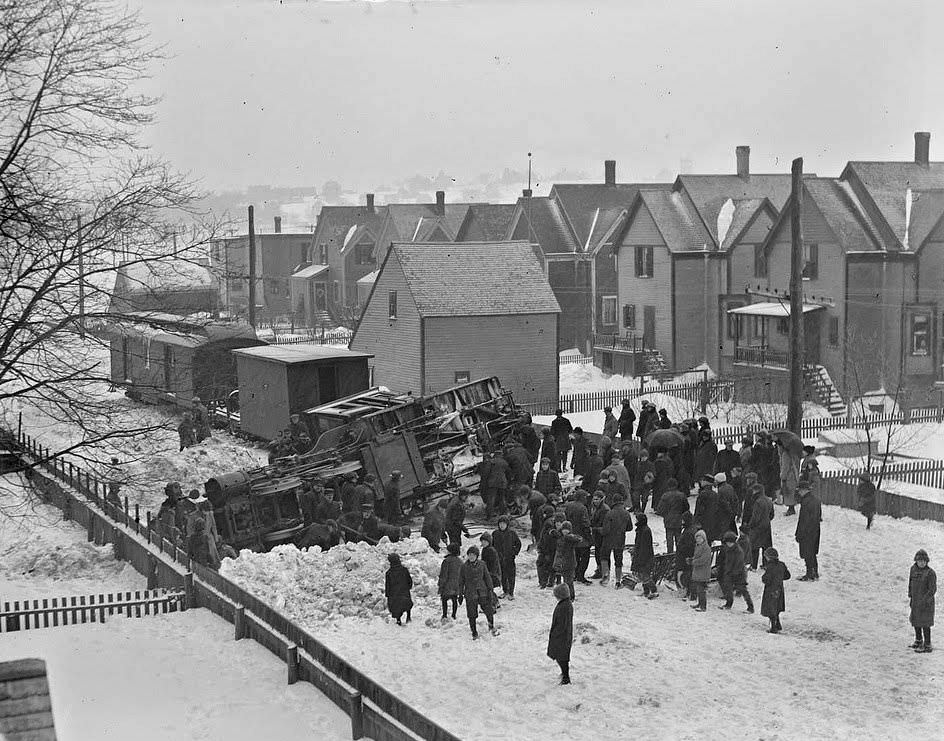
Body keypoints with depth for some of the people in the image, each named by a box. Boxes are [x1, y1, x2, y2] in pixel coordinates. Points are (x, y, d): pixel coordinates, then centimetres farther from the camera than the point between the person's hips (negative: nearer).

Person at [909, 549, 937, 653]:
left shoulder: (930, 573, -19)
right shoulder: (914, 568, 1)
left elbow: (933, 590, -18)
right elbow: (911, 582, 15)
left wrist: (924, 601, -21)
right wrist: (910, 596, 13)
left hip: (926, 602, -7)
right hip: (915, 601, 7)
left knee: (924, 624, -2)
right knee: (915, 620, 19)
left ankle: (927, 646, 8)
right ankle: (919, 641, 38)